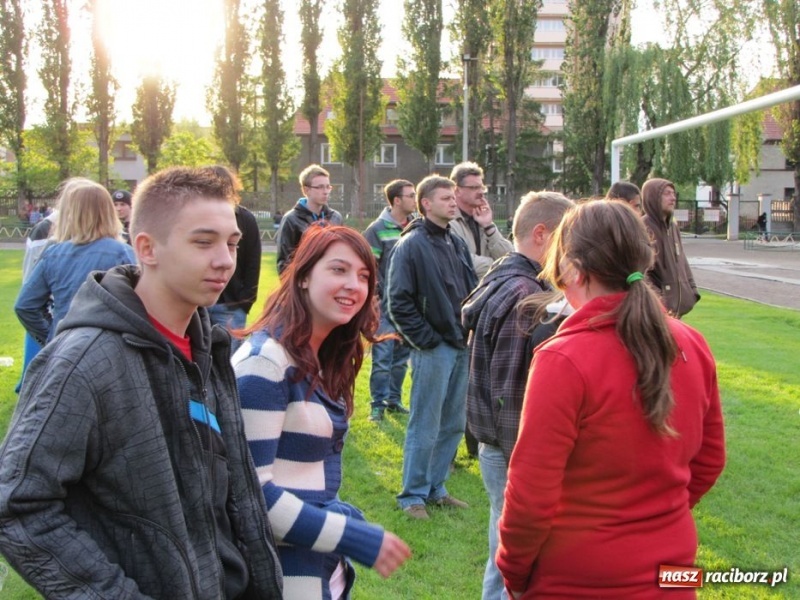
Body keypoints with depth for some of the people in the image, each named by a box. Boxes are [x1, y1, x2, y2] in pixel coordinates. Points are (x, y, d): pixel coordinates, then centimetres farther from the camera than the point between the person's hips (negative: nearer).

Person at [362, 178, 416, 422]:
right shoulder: (378, 229, -6)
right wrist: (379, 295, -10)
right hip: (386, 307, -5)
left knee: (402, 356, 13)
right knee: (382, 357, -3)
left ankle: (394, 399, 25)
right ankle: (378, 404, 8)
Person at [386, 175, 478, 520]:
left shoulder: (456, 243, 13)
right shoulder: (411, 245, -9)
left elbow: (472, 291, 19)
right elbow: (398, 303, -13)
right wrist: (426, 339, -13)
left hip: (461, 347, 8)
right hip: (433, 349, -7)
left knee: (453, 425, 14)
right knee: (425, 427, 0)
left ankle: (435, 488, 28)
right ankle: (413, 495, 14)